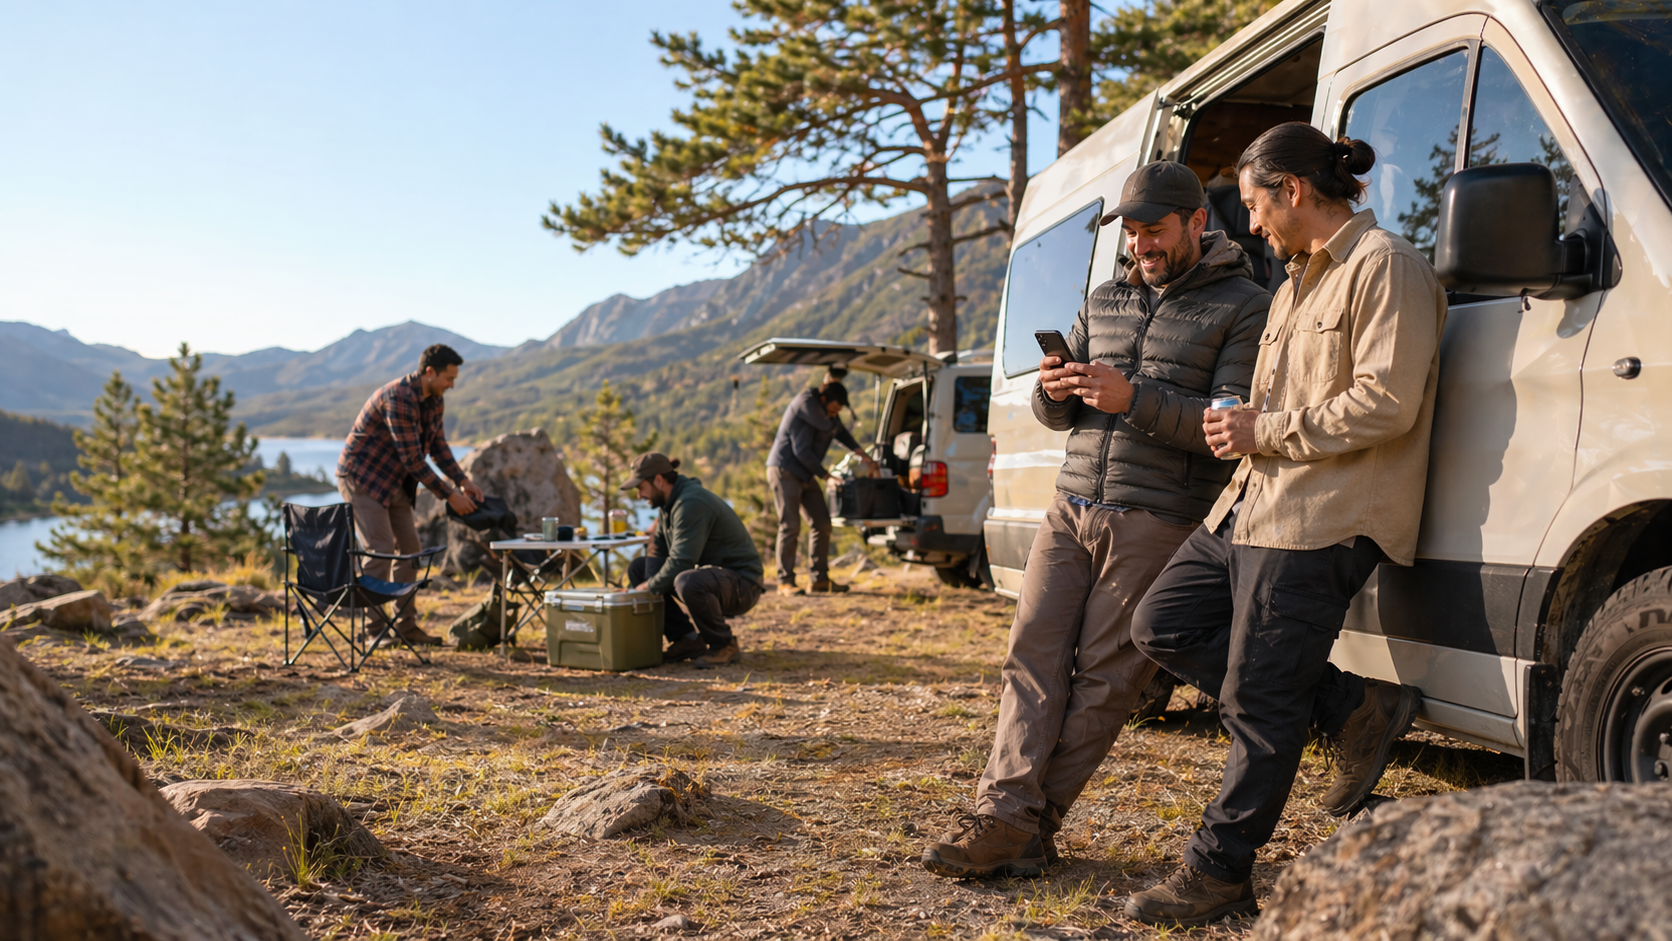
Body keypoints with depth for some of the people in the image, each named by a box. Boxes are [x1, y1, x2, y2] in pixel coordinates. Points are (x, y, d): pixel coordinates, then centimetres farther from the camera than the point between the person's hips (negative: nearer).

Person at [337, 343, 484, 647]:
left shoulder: (433, 399, 2)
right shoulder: (398, 399, -28)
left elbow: (438, 445, 10)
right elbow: (412, 458, -28)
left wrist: (463, 481, -4)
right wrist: (449, 496, -24)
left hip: (393, 481, 9)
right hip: (361, 477, -9)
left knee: (409, 548, 7)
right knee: (381, 549, -15)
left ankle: (405, 624, 14)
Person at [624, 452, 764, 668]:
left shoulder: (692, 503, -23)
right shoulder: (668, 503, 9)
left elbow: (681, 562, -29)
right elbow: (658, 552, 9)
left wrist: (650, 587, -16)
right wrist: (649, 587, -8)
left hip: (741, 584, -10)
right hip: (708, 574, 10)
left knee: (687, 582, -41)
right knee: (637, 567, 9)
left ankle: (724, 645, -13)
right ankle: (688, 640, 5)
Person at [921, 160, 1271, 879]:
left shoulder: (1243, 308, 0)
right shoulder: (1105, 301, 18)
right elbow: (1056, 415, 19)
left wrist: (1133, 399, -21)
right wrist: (1055, 392, -5)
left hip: (1156, 523, -5)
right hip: (1071, 509, 6)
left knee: (1104, 678, -3)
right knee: (1032, 655, -2)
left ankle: (1031, 827, 4)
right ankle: (1003, 814, -2)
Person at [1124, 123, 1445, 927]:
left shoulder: (1383, 266, -8)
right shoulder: (1301, 280, 23)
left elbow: (1386, 402, -19)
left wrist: (1266, 432, -13)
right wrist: (1244, 430, 12)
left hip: (1319, 521, -10)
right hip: (1255, 503, 11)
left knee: (1260, 703, -5)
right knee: (1162, 627, 8)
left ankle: (1219, 873, 9)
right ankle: (1350, 710, 10)